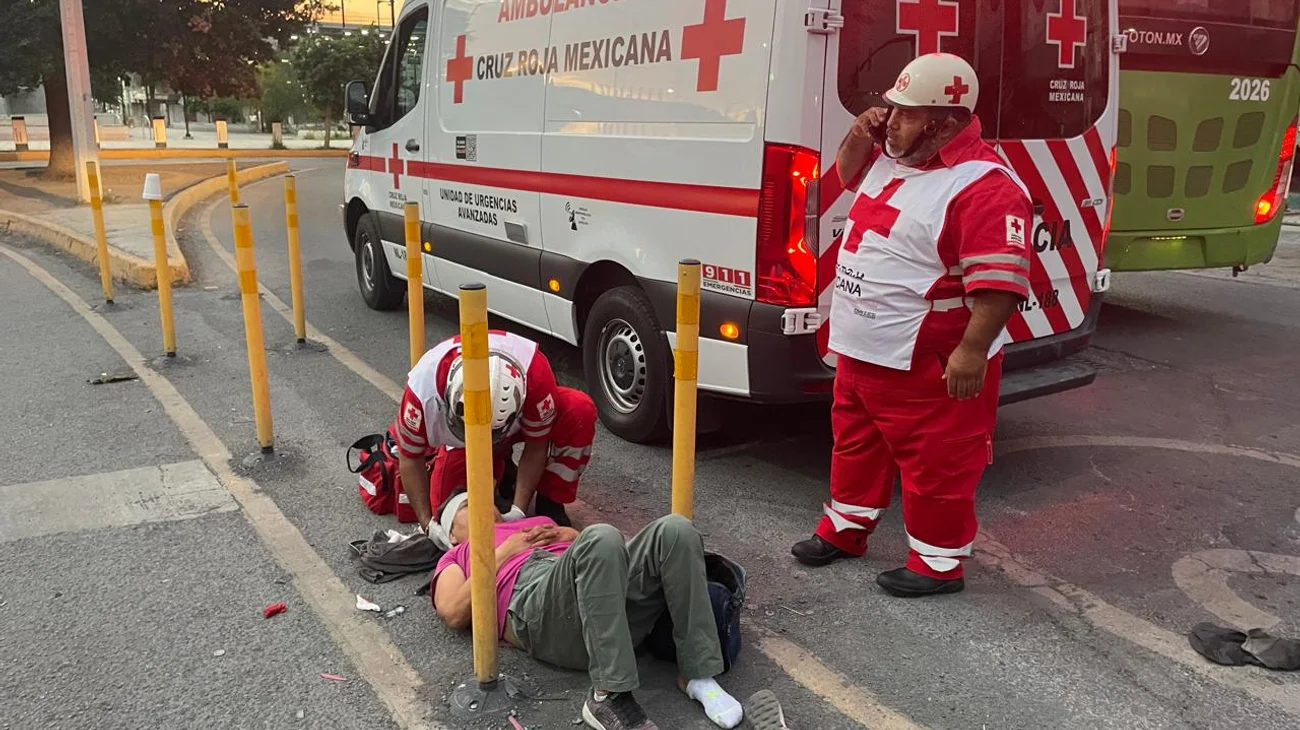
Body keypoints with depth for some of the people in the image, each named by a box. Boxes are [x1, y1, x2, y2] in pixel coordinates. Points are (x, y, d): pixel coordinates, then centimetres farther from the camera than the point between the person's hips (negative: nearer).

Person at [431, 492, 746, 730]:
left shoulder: (541, 524, 42)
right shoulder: (456, 558, 32)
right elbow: (455, 614, 10)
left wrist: (567, 536, 15)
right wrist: (504, 551, 9)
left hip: (617, 591, 5)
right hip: (537, 605, -4)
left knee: (675, 530, -24)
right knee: (601, 538, -36)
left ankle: (698, 675, -20)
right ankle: (608, 696, -33)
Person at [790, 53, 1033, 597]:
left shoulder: (983, 186, -22)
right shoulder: (893, 158, 6)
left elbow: (999, 280, -26)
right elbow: (848, 173, 26)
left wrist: (972, 349, -30)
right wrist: (859, 138, 5)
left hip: (929, 363, -9)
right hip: (861, 350, 10)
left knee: (935, 463, 5)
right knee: (855, 442, 22)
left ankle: (938, 562, 21)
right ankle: (844, 529, 40)